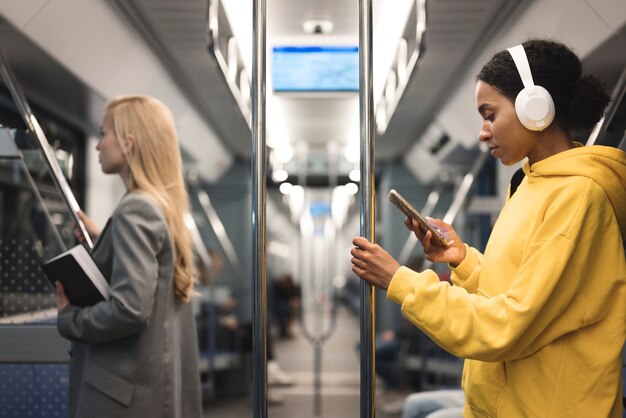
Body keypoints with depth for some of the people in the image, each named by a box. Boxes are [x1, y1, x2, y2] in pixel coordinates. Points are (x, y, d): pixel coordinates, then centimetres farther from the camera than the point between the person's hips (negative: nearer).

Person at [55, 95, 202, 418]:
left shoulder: (134, 210, -15)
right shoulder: (163, 206, 12)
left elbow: (130, 308, -23)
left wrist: (69, 318, -8)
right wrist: (101, 240, 15)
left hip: (126, 391, -9)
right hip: (158, 382, 9)